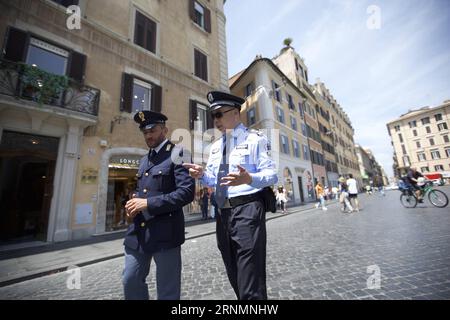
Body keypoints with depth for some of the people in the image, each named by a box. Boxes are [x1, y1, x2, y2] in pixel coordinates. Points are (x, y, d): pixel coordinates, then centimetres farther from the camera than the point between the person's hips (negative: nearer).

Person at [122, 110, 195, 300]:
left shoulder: (177, 153, -9)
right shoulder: (144, 160, 16)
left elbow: (187, 192, -19)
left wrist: (148, 203, -19)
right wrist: (134, 203, 1)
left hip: (165, 232, -7)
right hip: (138, 232, 8)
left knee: (167, 291, 10)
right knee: (130, 281, 20)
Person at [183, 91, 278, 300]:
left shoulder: (255, 139, -3)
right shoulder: (216, 146, 16)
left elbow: (271, 175, -10)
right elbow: (213, 179, 15)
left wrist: (249, 178, -30)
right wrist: (202, 174, -7)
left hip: (247, 210, -7)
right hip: (223, 213, 7)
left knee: (251, 284, 0)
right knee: (235, 278, 22)